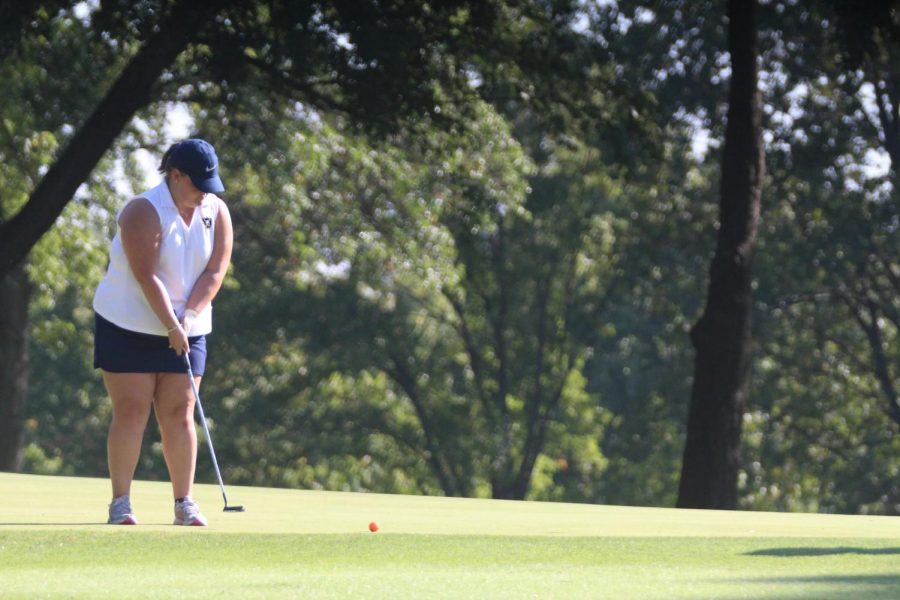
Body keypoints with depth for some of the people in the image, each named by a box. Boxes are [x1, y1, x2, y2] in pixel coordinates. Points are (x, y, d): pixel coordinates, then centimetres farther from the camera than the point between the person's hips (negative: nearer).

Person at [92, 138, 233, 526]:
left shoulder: (217, 212, 1)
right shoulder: (144, 211, -16)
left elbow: (215, 271, -3)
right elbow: (147, 276, -20)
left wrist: (189, 316, -14)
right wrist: (172, 326, -21)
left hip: (185, 329, 5)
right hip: (129, 324, -5)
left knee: (179, 412, 1)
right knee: (131, 411, -7)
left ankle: (184, 502, 3)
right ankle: (120, 504, -5)